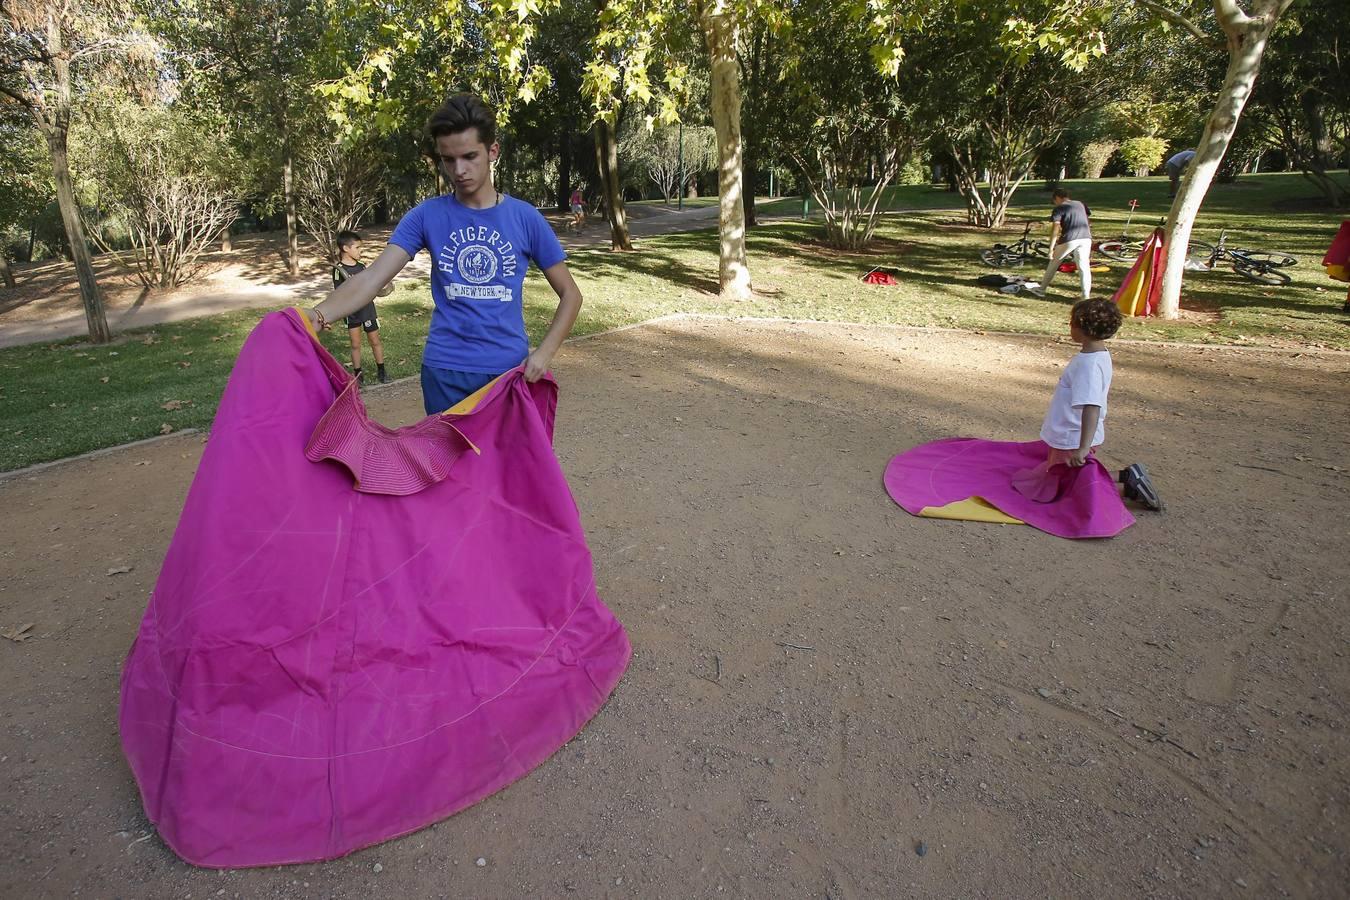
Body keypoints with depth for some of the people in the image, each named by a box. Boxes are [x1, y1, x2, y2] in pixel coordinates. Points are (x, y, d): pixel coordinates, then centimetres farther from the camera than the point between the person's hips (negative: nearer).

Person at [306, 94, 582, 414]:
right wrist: (319, 314, -27)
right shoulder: (426, 216, 1)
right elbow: (372, 277, -8)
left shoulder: (525, 217, 0)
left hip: (511, 370, 0)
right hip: (444, 371, 0)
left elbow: (570, 294, 4)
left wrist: (544, 353, -9)